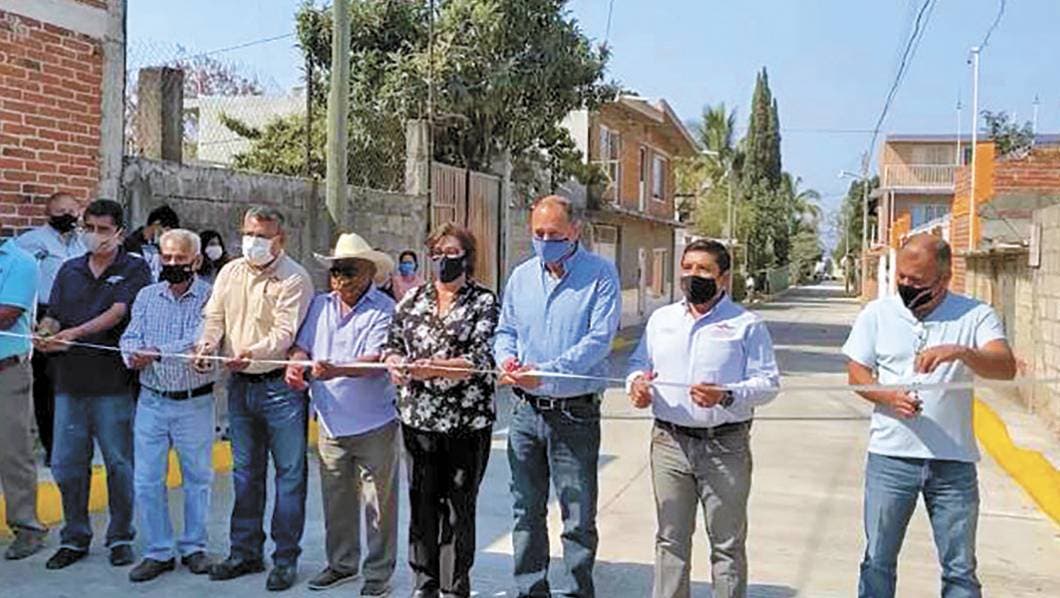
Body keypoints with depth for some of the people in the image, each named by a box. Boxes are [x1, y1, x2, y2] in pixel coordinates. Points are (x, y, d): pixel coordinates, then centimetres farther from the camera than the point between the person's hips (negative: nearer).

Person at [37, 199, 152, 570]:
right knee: (67, 465, 8)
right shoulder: (69, 270, 15)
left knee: (119, 464, 3)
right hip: (70, 382, 4)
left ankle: (120, 537, 17)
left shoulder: (134, 270, 0)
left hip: (113, 383, -4)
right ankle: (75, 538, 22)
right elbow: (53, 315, 8)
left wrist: (75, 333, -28)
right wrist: (45, 333, -16)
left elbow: (118, 312, -14)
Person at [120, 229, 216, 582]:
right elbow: (131, 337, 0)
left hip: (195, 403, -3)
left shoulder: (210, 297, -6)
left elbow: (201, 340, -20)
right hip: (152, 401, 3)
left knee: (197, 477, 9)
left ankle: (194, 547, 23)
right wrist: (133, 355, -21)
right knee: (147, 480, 4)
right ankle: (159, 552, 17)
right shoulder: (147, 296, 8)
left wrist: (155, 351, -27)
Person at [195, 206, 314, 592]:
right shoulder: (230, 272, 10)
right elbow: (214, 316, 7)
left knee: (289, 473, 2)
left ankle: (286, 558, 12)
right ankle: (245, 552, 27)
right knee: (245, 472, 15)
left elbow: (285, 332, -20)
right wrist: (207, 345, -14)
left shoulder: (294, 279, -10)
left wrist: (253, 352, -36)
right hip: (240, 384, 6)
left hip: (279, 384, -6)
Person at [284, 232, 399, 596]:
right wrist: (296, 364, -15)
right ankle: (342, 563, 32)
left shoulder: (384, 309, -9)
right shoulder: (321, 305, 10)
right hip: (330, 420, 6)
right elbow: (303, 345, 8)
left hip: (374, 424, -5)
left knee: (379, 502, 4)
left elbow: (377, 360, -20)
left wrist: (336, 370, -35)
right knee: (336, 499, 16)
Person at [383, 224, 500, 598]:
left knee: (458, 507, 4)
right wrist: (395, 363, -10)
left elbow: (480, 359, -13)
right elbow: (393, 342, 13)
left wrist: (432, 367, -24)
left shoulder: (484, 302, -2)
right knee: (421, 503, 11)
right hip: (418, 419, 4)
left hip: (467, 423, -4)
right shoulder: (413, 299, 11)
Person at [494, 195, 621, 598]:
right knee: (526, 512, 14)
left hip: (575, 414, -5)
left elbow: (599, 339, -15)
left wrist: (545, 372, -24)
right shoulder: (522, 276, 10)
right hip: (526, 411, 5)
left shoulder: (600, 274, -6)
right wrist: (506, 359, -7)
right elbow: (506, 331, 17)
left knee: (579, 518, 2)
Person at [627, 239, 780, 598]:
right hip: (670, 443, 4)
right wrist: (637, 383, -6)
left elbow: (768, 382, -6)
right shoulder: (661, 319, 12)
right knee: (671, 539, 12)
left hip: (725, 447, -3)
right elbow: (639, 363, 17)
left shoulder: (747, 325, -2)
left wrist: (726, 396, -22)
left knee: (727, 543, 7)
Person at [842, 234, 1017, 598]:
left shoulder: (975, 316, -2)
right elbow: (857, 374, 4)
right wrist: (888, 397, -16)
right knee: (878, 561, 10)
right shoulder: (877, 314, 3)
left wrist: (960, 352, -34)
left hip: (954, 461, -1)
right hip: (890, 457, 1)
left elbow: (1006, 367, -16)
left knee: (960, 569, 10)